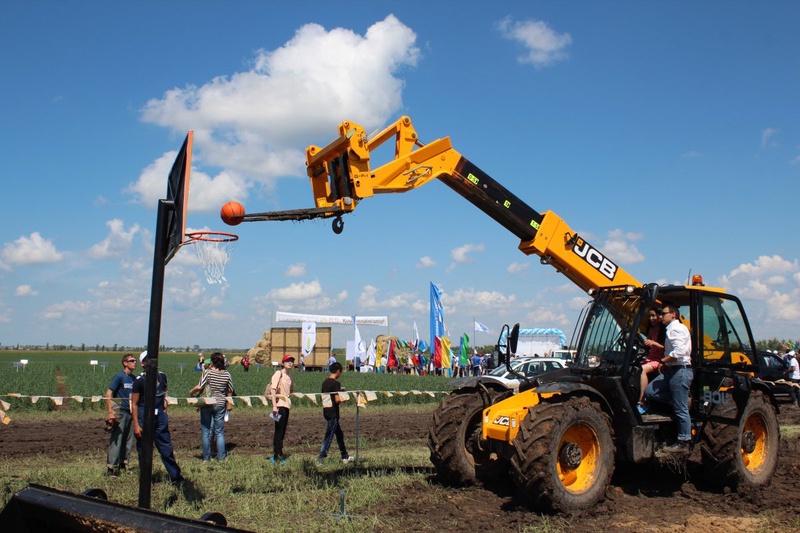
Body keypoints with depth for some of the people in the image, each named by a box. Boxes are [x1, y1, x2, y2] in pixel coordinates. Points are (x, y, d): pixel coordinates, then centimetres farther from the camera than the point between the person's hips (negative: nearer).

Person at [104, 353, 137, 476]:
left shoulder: (134, 378, 11)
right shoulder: (119, 376, -8)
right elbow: (108, 394, -12)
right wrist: (110, 412, -18)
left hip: (130, 413, 7)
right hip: (120, 412, -7)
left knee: (129, 440, 11)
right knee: (116, 440, -5)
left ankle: (124, 464, 23)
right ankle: (112, 468, 0)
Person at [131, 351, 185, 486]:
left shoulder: (162, 376, 4)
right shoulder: (140, 380, -11)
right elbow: (134, 404, -8)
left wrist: (164, 402, 10)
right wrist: (136, 425, -12)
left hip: (160, 415, 4)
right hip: (144, 417, -4)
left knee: (167, 449, 9)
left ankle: (176, 477, 15)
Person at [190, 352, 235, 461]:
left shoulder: (208, 372, -11)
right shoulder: (227, 374, 0)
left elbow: (199, 387, -16)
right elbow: (230, 391, 7)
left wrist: (191, 392, 3)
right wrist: (229, 404, 20)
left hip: (206, 404, -2)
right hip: (220, 404, 3)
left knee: (206, 431, 7)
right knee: (220, 431, 10)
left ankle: (206, 457, 10)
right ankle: (221, 457, 10)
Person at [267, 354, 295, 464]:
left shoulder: (290, 375, 14)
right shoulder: (279, 373, -8)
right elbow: (273, 389, -16)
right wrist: (274, 406, -23)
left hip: (287, 404, 8)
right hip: (280, 404, -8)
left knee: (282, 431, 13)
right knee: (279, 431, -6)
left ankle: (278, 455, 21)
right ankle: (277, 456, -1)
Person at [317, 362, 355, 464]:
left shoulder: (325, 382, 9)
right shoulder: (336, 383, -15)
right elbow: (337, 399, -21)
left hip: (326, 411, 9)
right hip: (333, 412, -9)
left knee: (339, 434, 18)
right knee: (329, 436, -3)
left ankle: (345, 456, 25)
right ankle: (321, 457, -4)